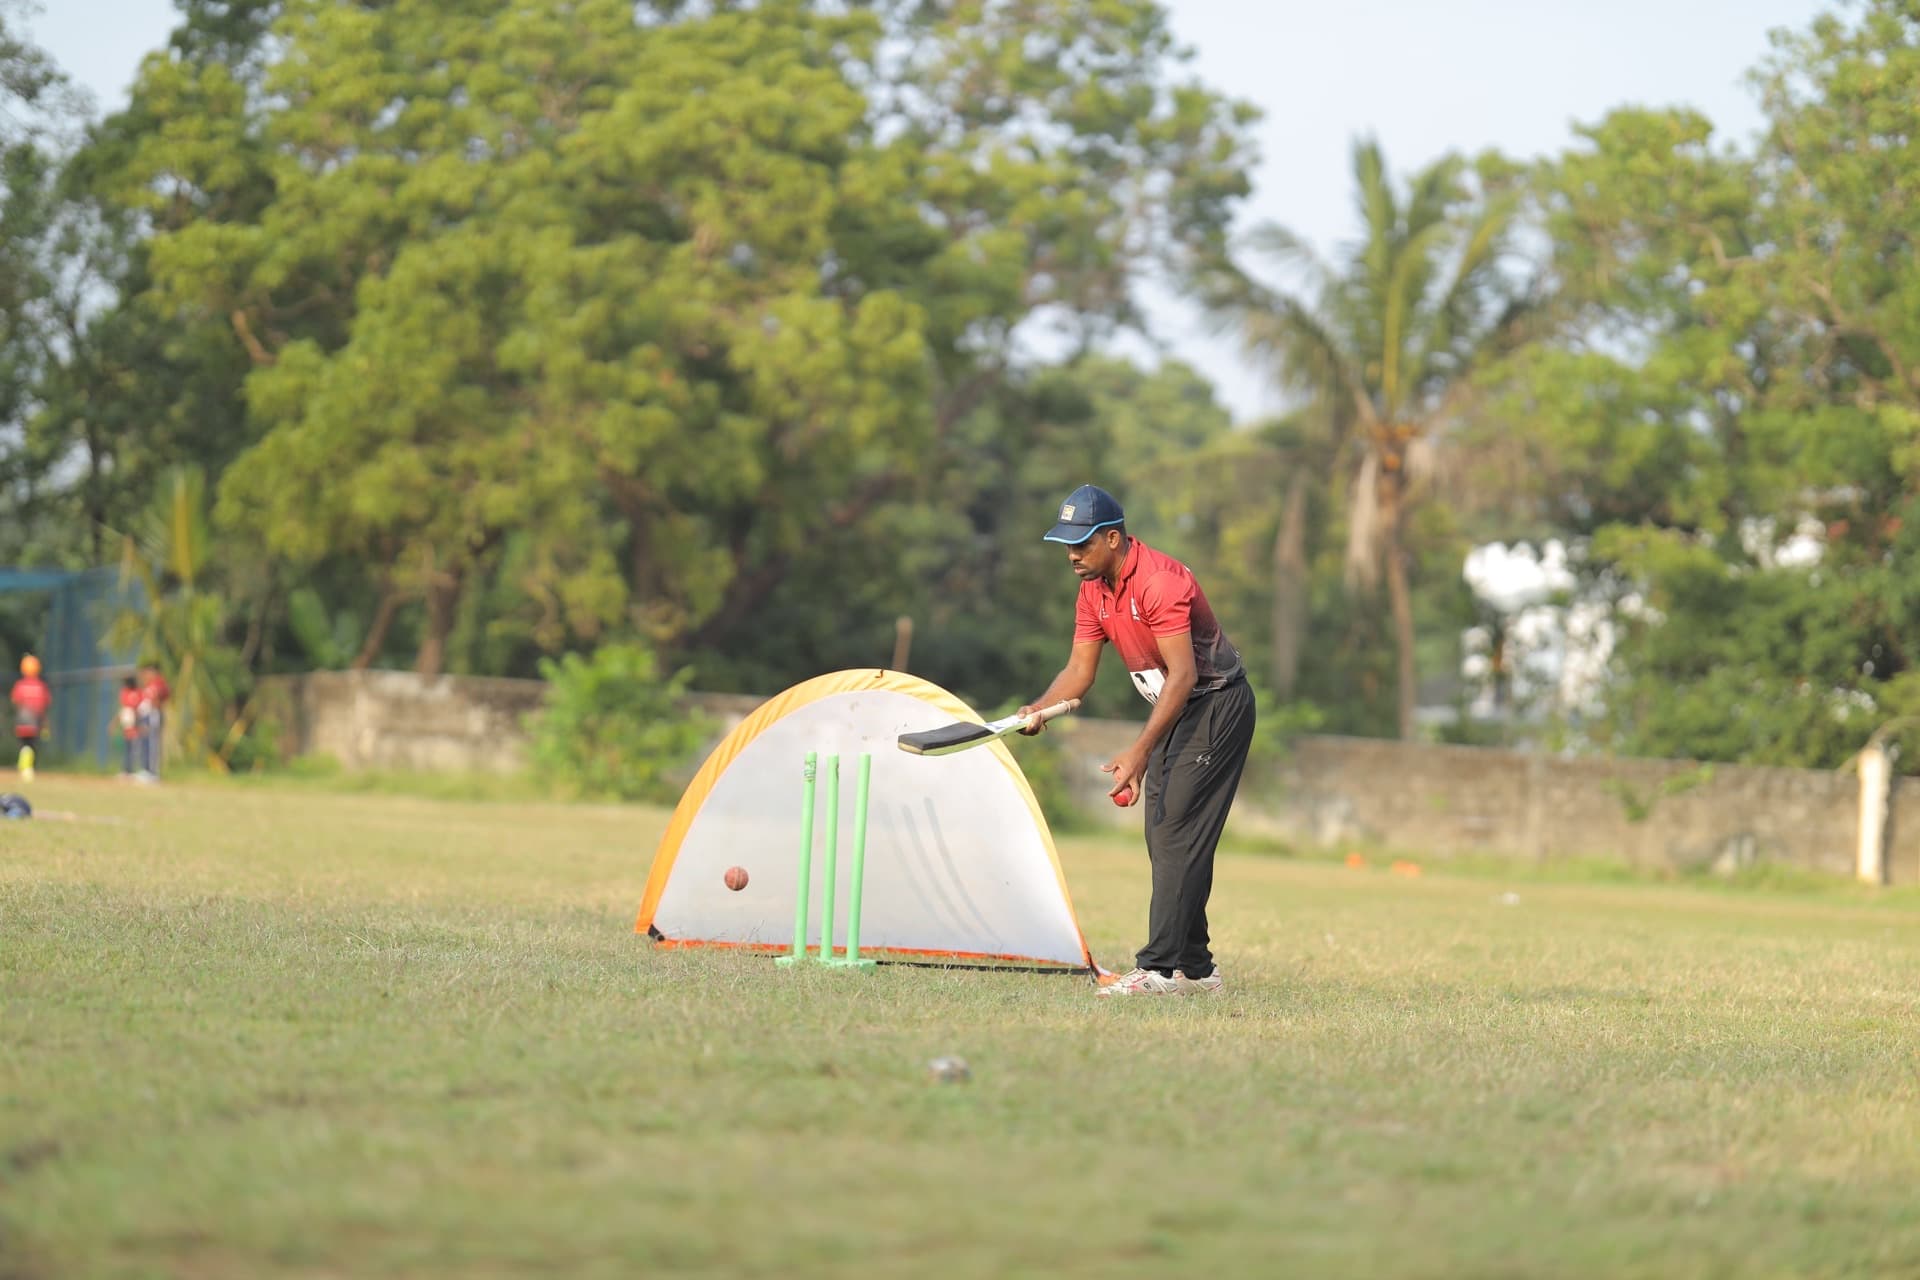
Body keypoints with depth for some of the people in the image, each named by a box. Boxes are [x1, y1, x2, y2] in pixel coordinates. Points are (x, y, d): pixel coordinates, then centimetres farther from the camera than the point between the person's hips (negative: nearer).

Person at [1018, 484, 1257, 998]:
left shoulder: (1159, 582, -27)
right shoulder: (1094, 590, 3)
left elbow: (1183, 675, -30)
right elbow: (1079, 670, 5)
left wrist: (1140, 751, -35)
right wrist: (1038, 709, -16)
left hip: (1216, 704, -10)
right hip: (1172, 710, 10)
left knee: (1177, 833, -16)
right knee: (1165, 841, 8)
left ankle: (1160, 968, -19)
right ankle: (1195, 968, 13)